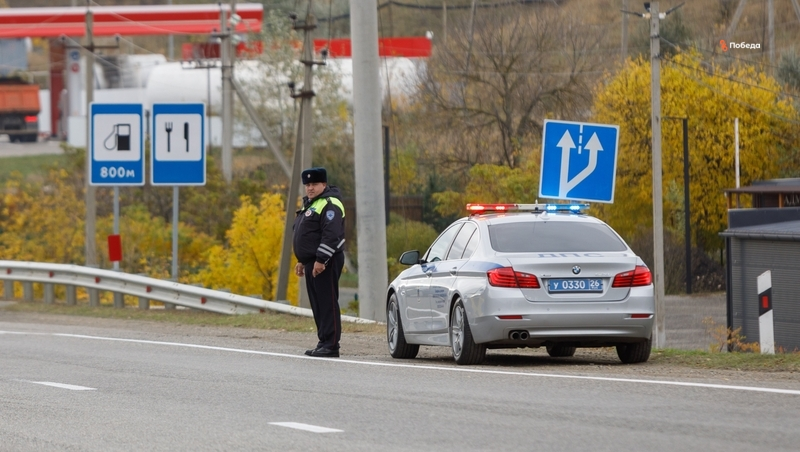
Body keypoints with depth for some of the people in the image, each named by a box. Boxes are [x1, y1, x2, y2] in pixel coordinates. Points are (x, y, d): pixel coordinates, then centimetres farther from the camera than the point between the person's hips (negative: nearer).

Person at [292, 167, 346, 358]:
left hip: (325, 263, -11)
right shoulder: (310, 205, 21)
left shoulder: (329, 205, -12)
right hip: (312, 263, 11)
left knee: (327, 303, -11)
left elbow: (331, 235, -22)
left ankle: (331, 345, -13)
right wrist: (302, 261, 24)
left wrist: (321, 260, -25)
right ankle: (323, 342, 15)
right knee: (318, 305, 11)